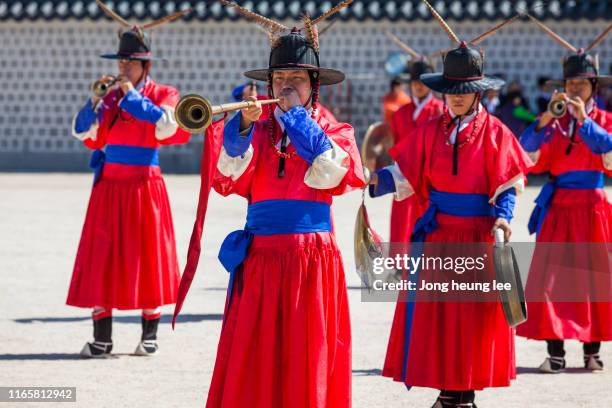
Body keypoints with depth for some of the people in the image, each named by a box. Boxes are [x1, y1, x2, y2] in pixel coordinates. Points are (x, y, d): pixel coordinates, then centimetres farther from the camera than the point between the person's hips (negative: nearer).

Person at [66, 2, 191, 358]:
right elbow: (83, 132, 7)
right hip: (109, 187, 4)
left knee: (146, 257, 1)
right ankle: (102, 338, 2)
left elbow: (166, 126, -19)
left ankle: (150, 336, 11)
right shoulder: (112, 96, 11)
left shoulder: (163, 95, 0)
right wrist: (95, 99, -7)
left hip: (144, 187, -4)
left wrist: (132, 97, -15)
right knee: (102, 258, -1)